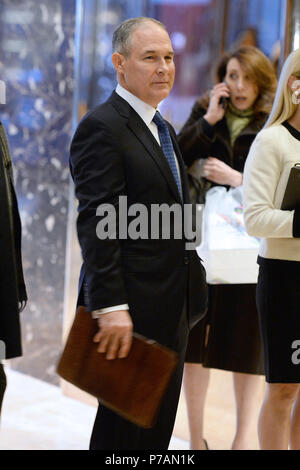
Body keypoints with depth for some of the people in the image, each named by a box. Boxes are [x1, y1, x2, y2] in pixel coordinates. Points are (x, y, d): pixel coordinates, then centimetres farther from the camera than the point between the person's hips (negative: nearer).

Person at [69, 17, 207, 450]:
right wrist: (110, 306, -26)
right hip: (130, 310, -9)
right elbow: (96, 223, -20)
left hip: (171, 308, 9)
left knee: (159, 428, 14)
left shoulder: (162, 128, 18)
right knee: (125, 429, -2)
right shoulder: (101, 128, -13)